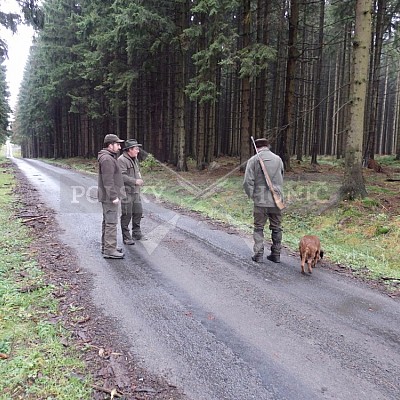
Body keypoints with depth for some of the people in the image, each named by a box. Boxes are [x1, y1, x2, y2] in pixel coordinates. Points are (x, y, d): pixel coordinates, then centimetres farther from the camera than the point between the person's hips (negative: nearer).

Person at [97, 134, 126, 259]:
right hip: (109, 197, -11)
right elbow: (108, 180, -23)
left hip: (108, 196, 11)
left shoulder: (109, 157, 15)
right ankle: (109, 250, -4)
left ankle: (106, 246, 25)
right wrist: (114, 196, -24)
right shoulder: (107, 159, -18)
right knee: (111, 223, -8)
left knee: (107, 221, 15)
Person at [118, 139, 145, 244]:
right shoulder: (122, 160, -14)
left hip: (135, 191, 9)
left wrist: (140, 180, 14)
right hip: (126, 192, -9)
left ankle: (136, 234, 28)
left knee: (138, 212, 13)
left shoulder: (134, 159, 15)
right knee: (127, 215, -2)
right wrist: (135, 181, -23)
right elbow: (122, 176, -22)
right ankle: (126, 237, 9)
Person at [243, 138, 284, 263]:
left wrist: (252, 195, 4)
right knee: (276, 228, 14)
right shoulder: (278, 159, 6)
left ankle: (258, 254, 6)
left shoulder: (253, 160, -6)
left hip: (260, 201, -3)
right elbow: (281, 179, 14)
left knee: (258, 228, 9)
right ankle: (276, 254, 21)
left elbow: (248, 182, -11)